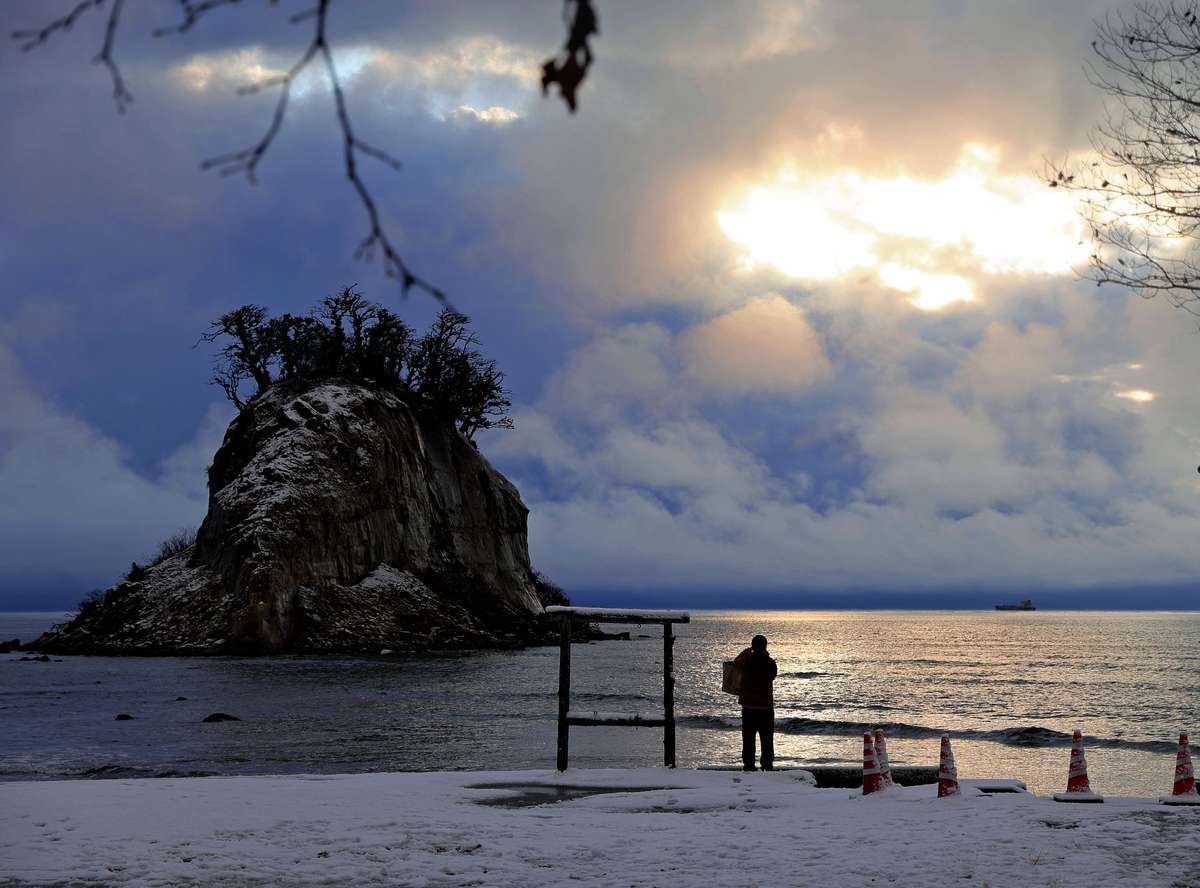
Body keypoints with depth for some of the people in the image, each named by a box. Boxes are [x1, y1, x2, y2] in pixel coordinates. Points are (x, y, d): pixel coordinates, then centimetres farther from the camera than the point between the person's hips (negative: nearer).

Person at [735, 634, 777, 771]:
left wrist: (746, 651, 26)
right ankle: (767, 763, 7)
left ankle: (748, 764, 4)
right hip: (766, 706, 0)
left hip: (748, 705, 0)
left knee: (748, 737, 6)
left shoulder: (746, 661, -8)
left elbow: (736, 662, 13)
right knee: (767, 738, 9)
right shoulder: (770, 663, -9)